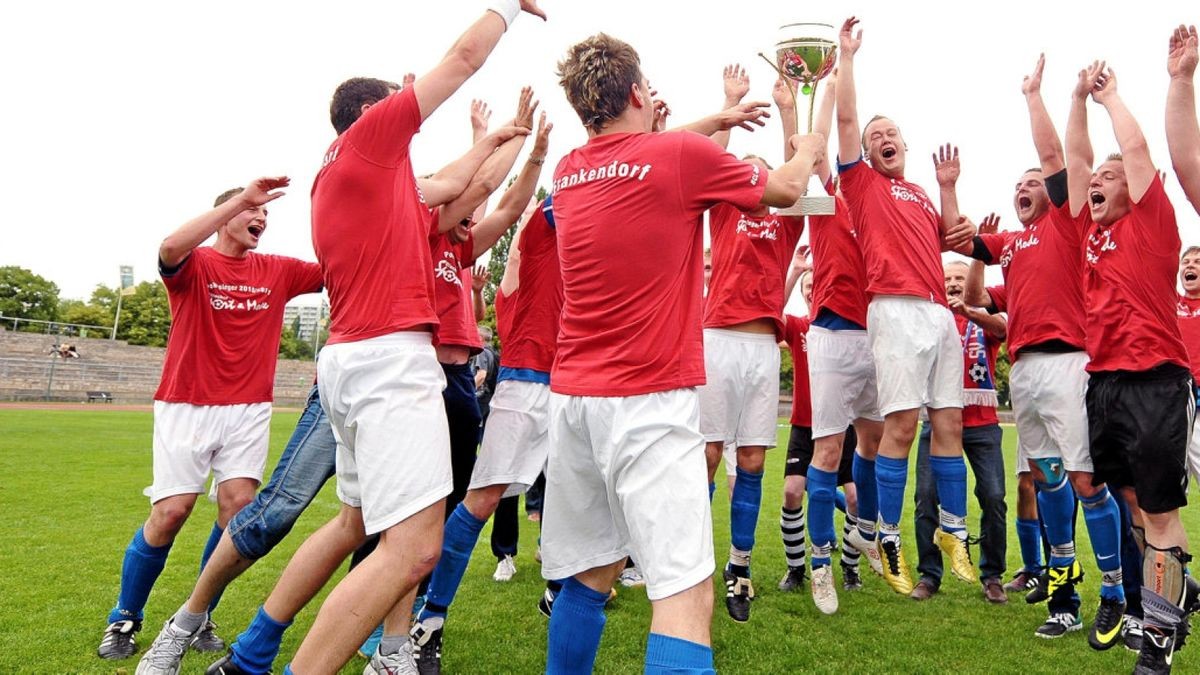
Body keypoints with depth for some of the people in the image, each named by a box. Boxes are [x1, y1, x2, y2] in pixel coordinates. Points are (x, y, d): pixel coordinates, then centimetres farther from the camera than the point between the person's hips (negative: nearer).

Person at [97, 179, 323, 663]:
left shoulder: (277, 271, 9)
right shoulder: (194, 263, -2)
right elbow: (170, 248, -26)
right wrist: (242, 198, -28)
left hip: (248, 409, 3)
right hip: (187, 405, -3)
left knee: (239, 505, -7)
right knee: (172, 510, -7)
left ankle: (195, 620, 12)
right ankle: (124, 620, 17)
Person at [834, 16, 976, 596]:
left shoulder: (922, 195, 27)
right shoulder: (862, 183, 11)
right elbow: (845, 117, 3)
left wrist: (956, 219, 16)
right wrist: (847, 55, 7)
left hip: (941, 313, 6)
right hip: (897, 310, -6)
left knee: (949, 422, 5)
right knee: (901, 424, -10)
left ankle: (953, 531, 16)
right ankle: (888, 541, -1)